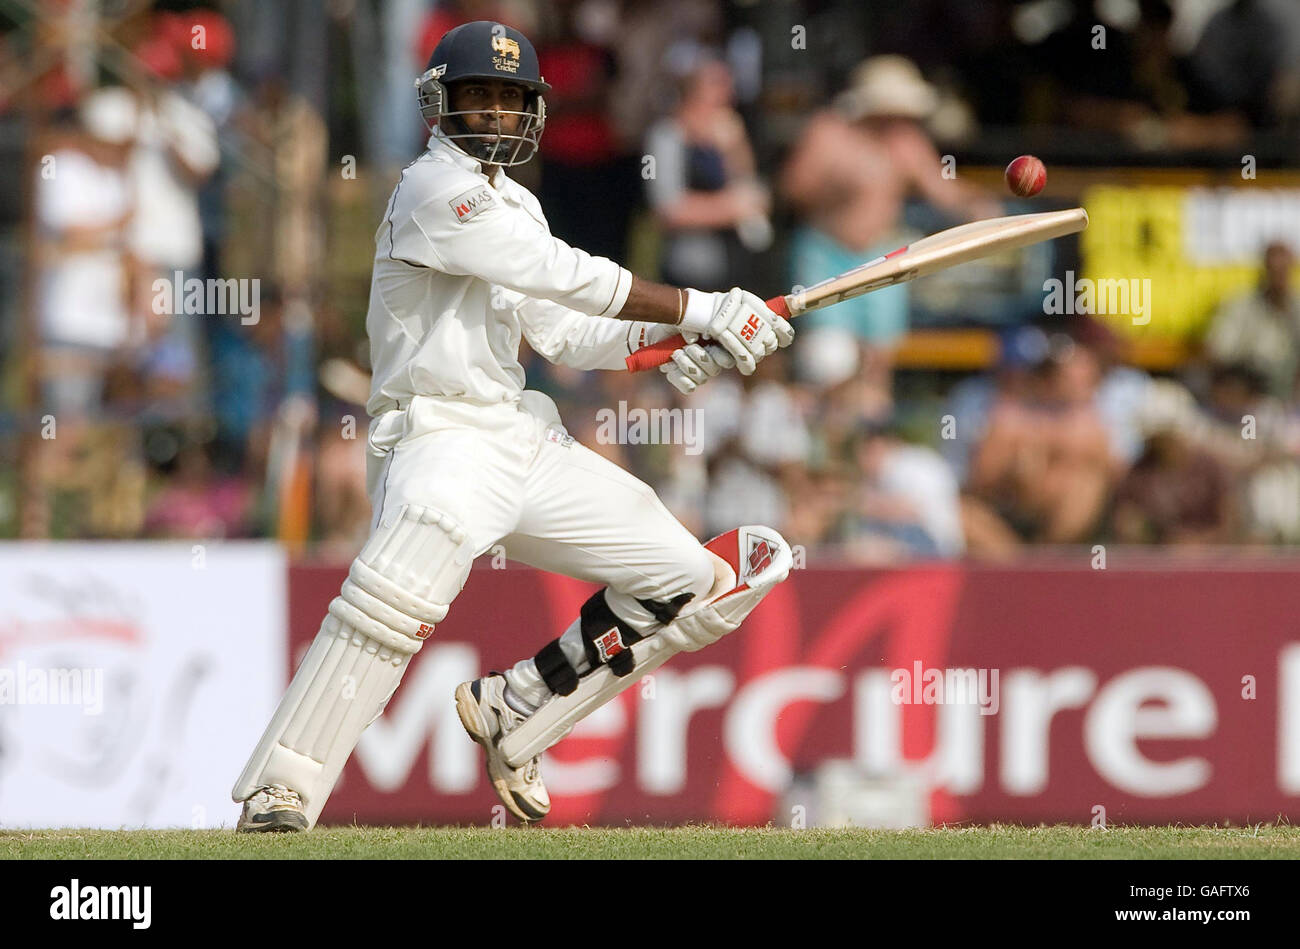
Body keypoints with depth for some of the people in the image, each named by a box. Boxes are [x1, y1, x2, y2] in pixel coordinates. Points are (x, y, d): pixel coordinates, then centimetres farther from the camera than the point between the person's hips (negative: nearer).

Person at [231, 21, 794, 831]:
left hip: (524, 440, 9)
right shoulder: (435, 192, -10)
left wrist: (668, 343, 1)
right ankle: (276, 797, -34)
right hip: (440, 438, -9)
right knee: (402, 589, -37)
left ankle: (513, 717, 16)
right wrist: (702, 311, -14)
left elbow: (562, 329, 18)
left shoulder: (513, 204, 19)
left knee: (691, 581, 7)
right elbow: (567, 277, -16)